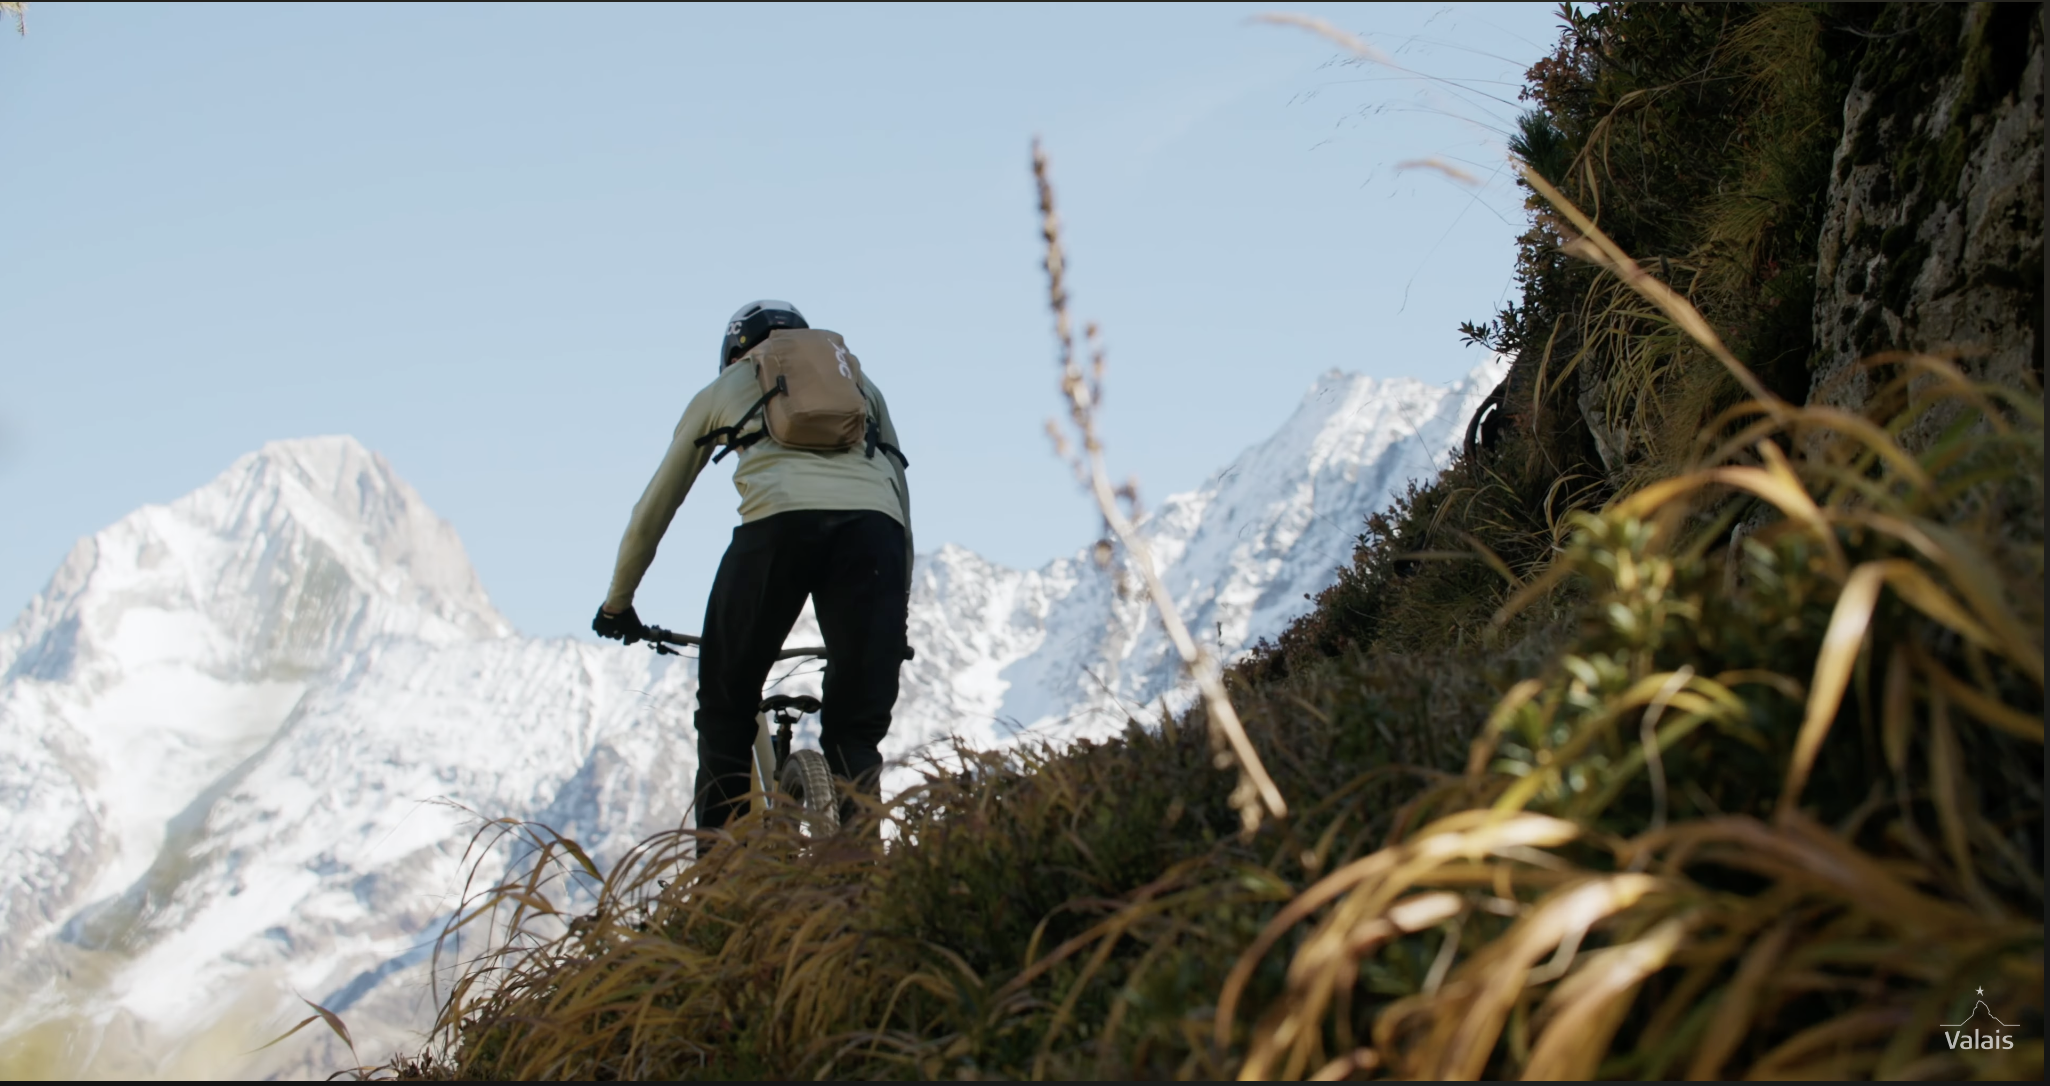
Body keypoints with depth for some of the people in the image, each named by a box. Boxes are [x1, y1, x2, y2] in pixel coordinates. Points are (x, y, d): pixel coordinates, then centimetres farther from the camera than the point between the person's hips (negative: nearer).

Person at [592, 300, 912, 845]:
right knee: (856, 727, 7)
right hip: (875, 523, 2)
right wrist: (896, 611, 42)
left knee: (726, 709, 13)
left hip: (780, 518, -2)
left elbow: (653, 509, 37)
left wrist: (617, 604, 47)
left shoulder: (723, 389, 32)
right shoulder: (860, 380, 37)